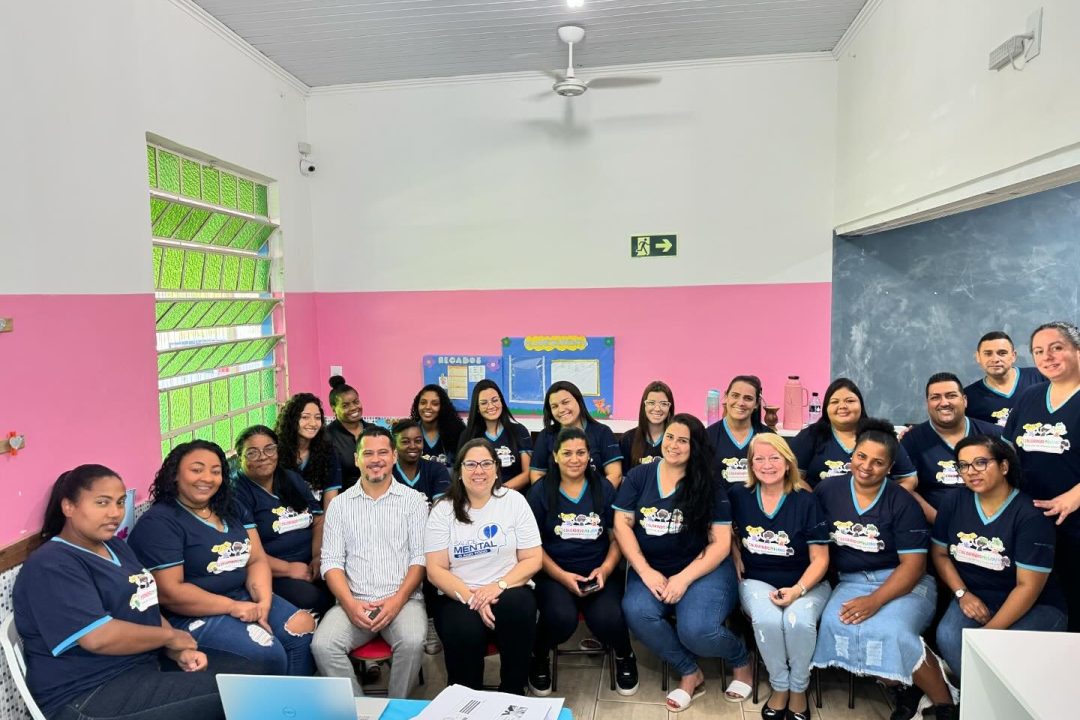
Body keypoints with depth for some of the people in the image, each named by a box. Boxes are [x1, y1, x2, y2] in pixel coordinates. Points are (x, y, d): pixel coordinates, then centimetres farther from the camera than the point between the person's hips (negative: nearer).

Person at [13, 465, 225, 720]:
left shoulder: (116, 547, 14)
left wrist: (178, 653, -3)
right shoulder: (51, 566, -15)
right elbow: (98, 637, -25)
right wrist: (170, 636, -11)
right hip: (88, 696, -9)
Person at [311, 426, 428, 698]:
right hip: (354, 602, 2)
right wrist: (350, 603, -12)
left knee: (412, 642, -30)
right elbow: (332, 561, 4)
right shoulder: (339, 504, 10)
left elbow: (420, 557, 0)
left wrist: (398, 599, -15)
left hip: (403, 599, -1)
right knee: (323, 645, -25)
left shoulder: (414, 500, 5)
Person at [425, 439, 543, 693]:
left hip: (508, 592, 1)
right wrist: (471, 598, -18)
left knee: (519, 609, -32)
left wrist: (498, 586, -17)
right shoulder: (443, 509, 2)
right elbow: (436, 570, -3)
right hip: (458, 597, 0)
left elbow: (532, 560, 0)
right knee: (465, 631, -32)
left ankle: (513, 694, -9)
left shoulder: (514, 501, 3)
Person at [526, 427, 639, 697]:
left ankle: (624, 656, 11)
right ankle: (539, 657, 5)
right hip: (553, 573, -1)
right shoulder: (540, 491, -1)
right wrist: (563, 576, -13)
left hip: (600, 572, 1)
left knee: (608, 619, -27)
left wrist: (605, 569, -11)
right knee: (561, 618, -31)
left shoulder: (604, 488, 5)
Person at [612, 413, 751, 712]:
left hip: (703, 569, -2)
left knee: (696, 630, -29)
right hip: (651, 569, 3)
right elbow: (622, 525, 1)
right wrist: (645, 572, -12)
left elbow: (721, 542, -5)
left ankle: (740, 659, 10)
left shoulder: (710, 486, -1)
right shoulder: (638, 477, 4)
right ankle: (691, 673, -2)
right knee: (637, 613, -29)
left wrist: (684, 578, -17)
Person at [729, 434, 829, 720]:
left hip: (805, 583, -1)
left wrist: (798, 590, -20)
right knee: (767, 619, -32)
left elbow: (820, 558, -5)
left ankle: (798, 690, -4)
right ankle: (780, 688, -6)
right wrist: (736, 558, 0)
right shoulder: (738, 496, 0)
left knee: (799, 620, -32)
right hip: (757, 581, 1)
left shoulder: (806, 501, -6)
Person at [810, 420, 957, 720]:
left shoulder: (902, 502, -8)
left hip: (903, 583, -3)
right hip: (851, 582, 3)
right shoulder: (827, 491, 1)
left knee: (890, 632, -32)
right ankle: (908, 686, -5)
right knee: (835, 625, -27)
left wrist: (875, 600, -22)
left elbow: (913, 563, -11)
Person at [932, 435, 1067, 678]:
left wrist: (989, 632, -21)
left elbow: (1028, 586, -17)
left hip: (1035, 607, -3)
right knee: (947, 637, -26)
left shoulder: (1031, 515, -16)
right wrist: (963, 594, -7)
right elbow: (939, 553, 9)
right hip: (974, 598, 3)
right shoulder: (954, 502, -2)